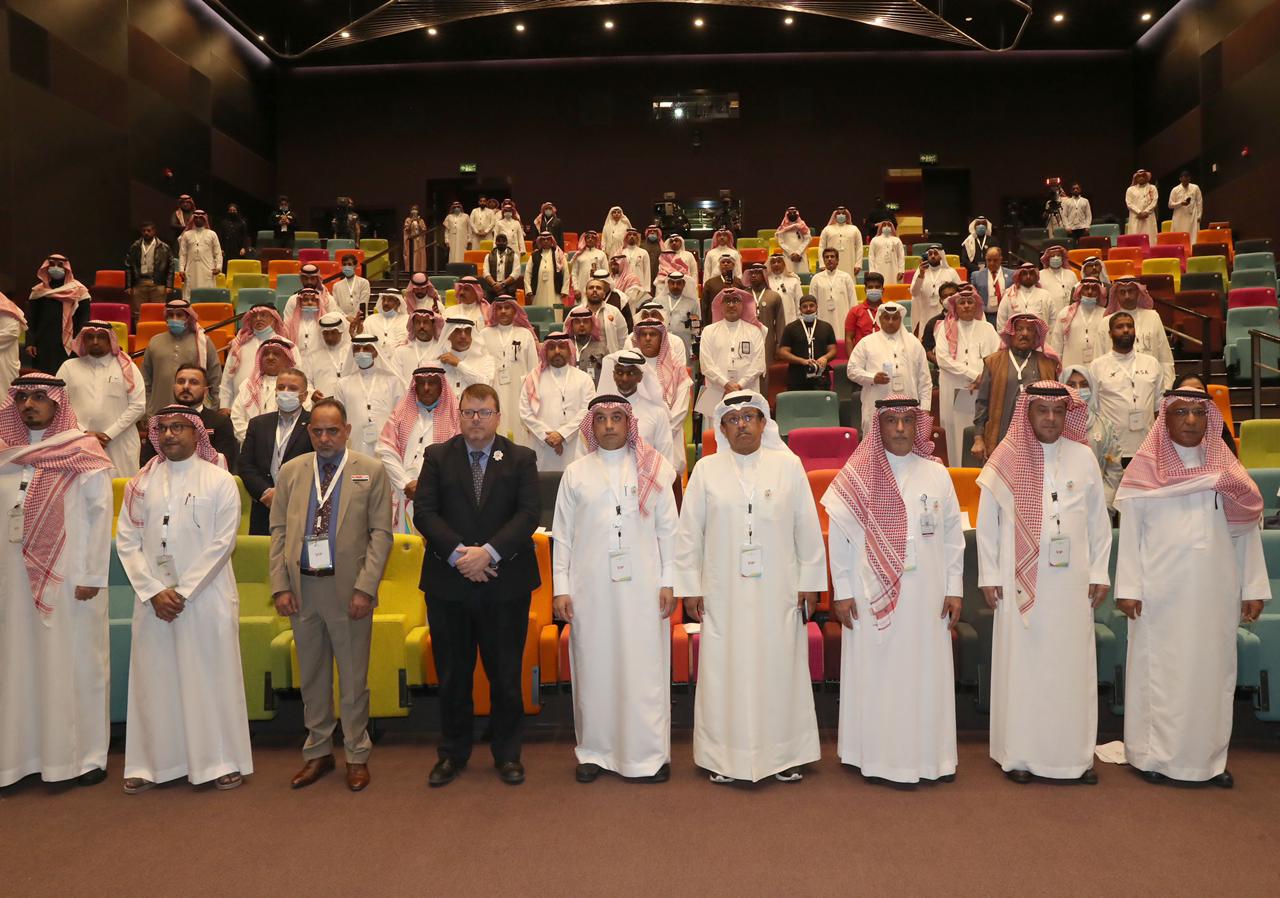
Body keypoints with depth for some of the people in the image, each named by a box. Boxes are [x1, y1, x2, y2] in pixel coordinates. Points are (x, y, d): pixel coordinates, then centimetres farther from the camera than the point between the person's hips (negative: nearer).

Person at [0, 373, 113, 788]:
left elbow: (101, 515, -6)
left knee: (76, 662, 2)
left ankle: (87, 753, 11)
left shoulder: (84, 453, -3)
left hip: (70, 578, -4)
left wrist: (92, 576, -11)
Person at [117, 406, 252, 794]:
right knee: (154, 680, 7)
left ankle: (222, 761, 13)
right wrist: (154, 591, -7)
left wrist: (184, 591, -11)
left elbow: (222, 543, -7)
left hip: (206, 596, -3)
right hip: (153, 598, 3)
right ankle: (153, 762, 19)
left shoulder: (220, 481, -1)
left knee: (211, 678, 2)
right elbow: (126, 540, 4)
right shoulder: (142, 483, 9)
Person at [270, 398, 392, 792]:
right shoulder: (291, 471, 8)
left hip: (348, 589, -3)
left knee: (353, 678, 6)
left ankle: (357, 756, 21)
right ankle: (318, 752, 29)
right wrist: (280, 586, 0)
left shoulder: (371, 471, -1)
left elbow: (381, 533, -4)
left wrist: (365, 587, -12)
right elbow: (279, 531, 8)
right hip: (302, 587, 3)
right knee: (312, 676, 14)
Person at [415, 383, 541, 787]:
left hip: (505, 583, -1)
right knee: (452, 675, 10)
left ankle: (507, 753, 23)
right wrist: (458, 554, -16)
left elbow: (529, 512, -7)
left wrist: (489, 552, -18)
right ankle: (453, 753, 26)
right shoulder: (437, 456, 6)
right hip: (448, 583, 1)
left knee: (505, 674, 8)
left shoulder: (520, 459, 3)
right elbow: (424, 512, -3)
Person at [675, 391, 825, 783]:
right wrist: (690, 586, 2)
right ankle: (723, 756, 16)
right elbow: (688, 531, 5)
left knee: (780, 669, 6)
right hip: (723, 593, 0)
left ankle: (784, 754, 19)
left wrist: (810, 582, 3)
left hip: (778, 591, 0)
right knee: (724, 670, 3)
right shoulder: (706, 469, 4)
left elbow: (808, 527, 4)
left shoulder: (788, 465, 4)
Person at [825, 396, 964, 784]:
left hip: (926, 596, 2)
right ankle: (876, 755, 16)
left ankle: (928, 754, 22)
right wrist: (841, 591, -4)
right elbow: (839, 536, -2)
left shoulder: (937, 474, 5)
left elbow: (954, 534, 7)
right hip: (872, 595, -2)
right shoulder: (857, 476, -2)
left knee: (927, 674, 8)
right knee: (874, 675, 4)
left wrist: (954, 589, 4)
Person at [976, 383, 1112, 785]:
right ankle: (1019, 753, 14)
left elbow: (1099, 520, 9)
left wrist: (1099, 573, 6)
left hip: (1071, 581, 2)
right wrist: (989, 576, -1)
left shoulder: (1083, 457, 4)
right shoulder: (1007, 459, -2)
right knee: (1021, 663, 3)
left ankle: (1075, 753, 20)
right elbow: (986, 521, 1)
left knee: (1073, 665, 7)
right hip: (1021, 581, -2)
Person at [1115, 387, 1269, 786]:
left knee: (1212, 669, 8)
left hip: (1215, 591, 3)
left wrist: (1254, 588, 2)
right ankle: (1154, 754, 12)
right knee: (1159, 669, 3)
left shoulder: (1225, 467, 9)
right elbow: (1130, 530, -3)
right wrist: (1128, 588, -8)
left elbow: (1247, 529, 7)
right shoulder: (1145, 467, 0)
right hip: (1162, 591, -3)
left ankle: (1209, 757, 19)